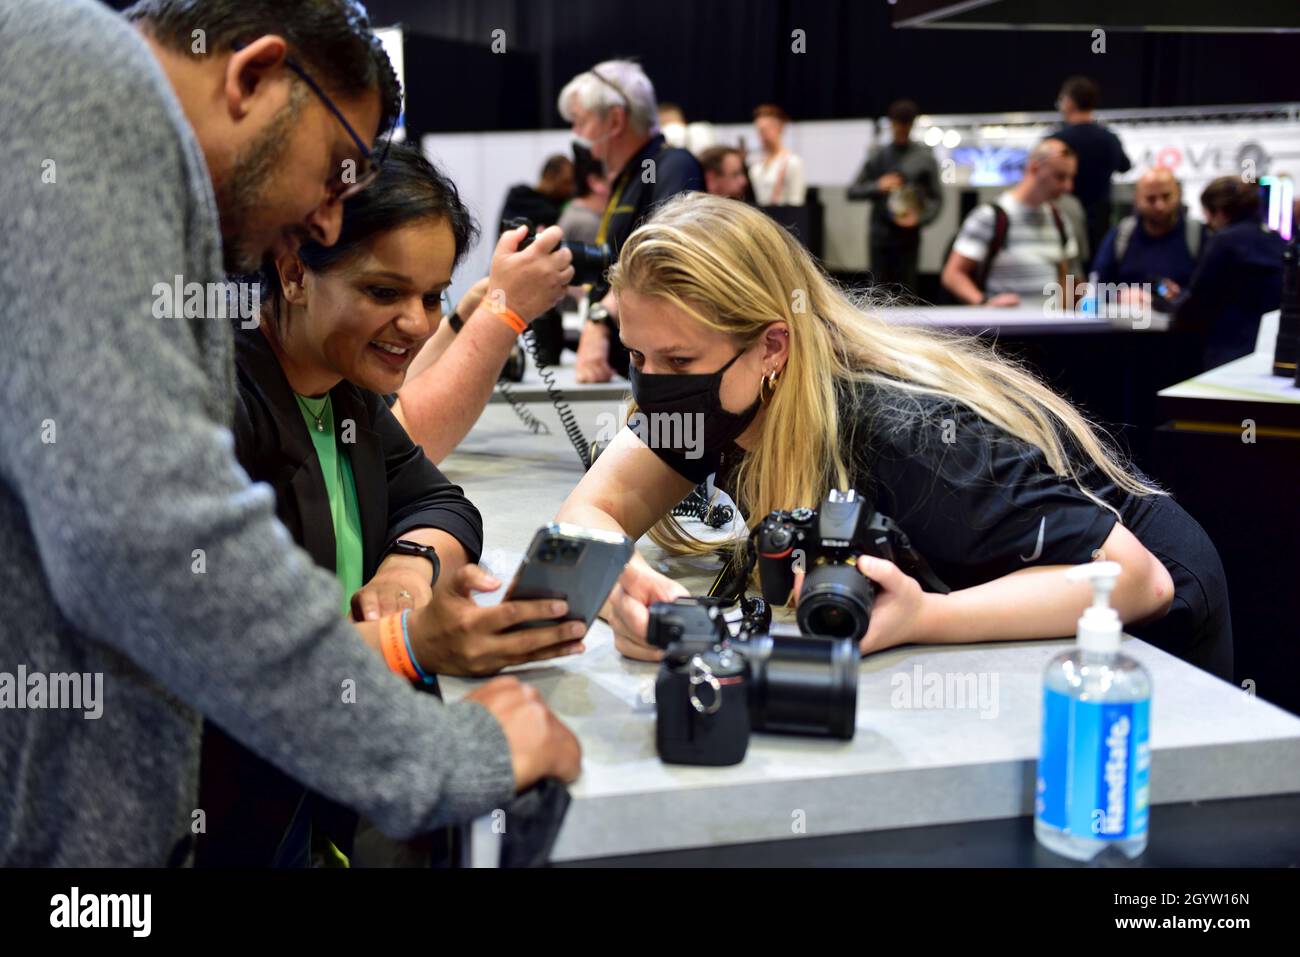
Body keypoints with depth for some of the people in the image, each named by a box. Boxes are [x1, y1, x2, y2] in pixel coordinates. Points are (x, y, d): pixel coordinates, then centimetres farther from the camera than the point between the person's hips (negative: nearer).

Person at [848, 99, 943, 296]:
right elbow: (853, 191, 9)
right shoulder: (878, 156, 9)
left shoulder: (924, 157, 4)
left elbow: (936, 198, 3)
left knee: (906, 291, -4)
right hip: (880, 234, 2)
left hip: (908, 236, -2)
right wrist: (877, 186, -10)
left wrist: (919, 219, -14)